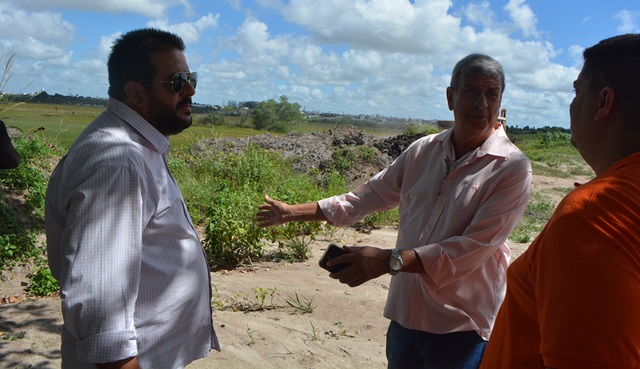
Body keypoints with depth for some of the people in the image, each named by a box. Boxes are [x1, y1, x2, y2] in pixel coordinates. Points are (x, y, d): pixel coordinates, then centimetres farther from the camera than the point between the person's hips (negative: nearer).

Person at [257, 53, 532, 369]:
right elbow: (370, 195, 10)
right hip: (406, 316, 4)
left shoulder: (512, 168, -12)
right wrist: (294, 212, 12)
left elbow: (474, 248, -20)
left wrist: (390, 260, -28)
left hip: (462, 329, -4)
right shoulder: (423, 151, 2)